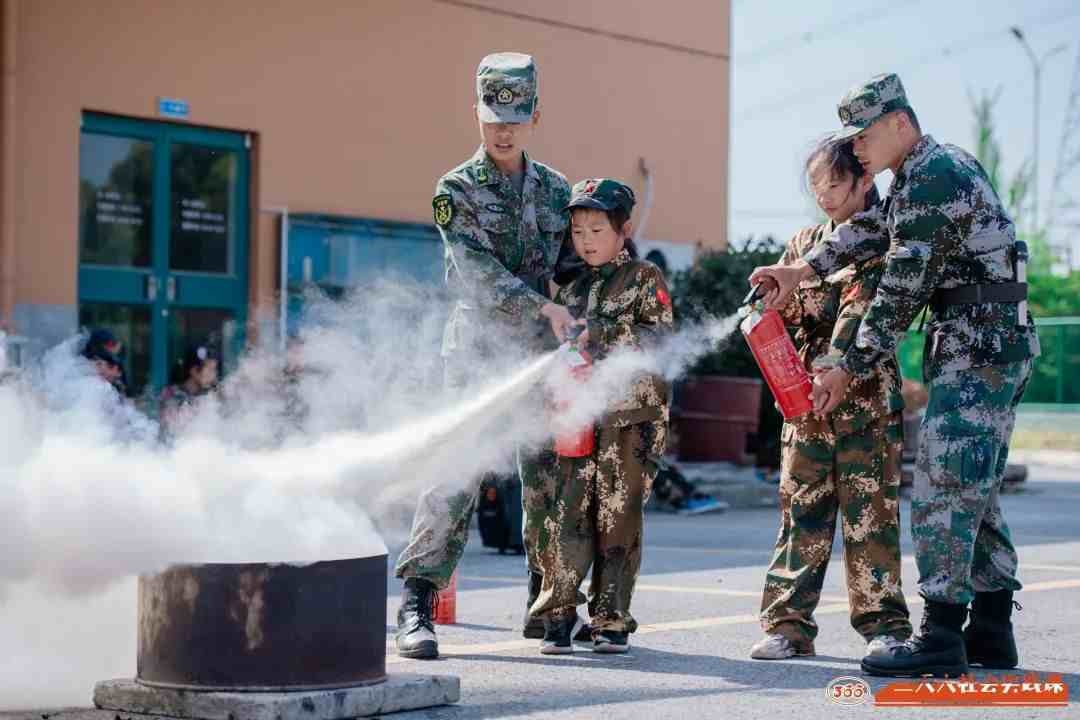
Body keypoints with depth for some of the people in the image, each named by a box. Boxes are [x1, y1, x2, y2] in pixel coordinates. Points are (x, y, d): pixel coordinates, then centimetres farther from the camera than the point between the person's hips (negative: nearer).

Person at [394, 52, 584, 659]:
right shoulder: (457, 189, -2)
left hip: (540, 358, 5)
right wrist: (545, 307, -23)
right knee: (455, 477, -12)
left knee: (549, 481, 8)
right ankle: (417, 608, -9)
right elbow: (478, 271, -13)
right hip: (477, 354, -5)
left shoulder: (557, 190, 13)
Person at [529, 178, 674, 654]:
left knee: (618, 517, -2)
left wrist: (604, 335, -16)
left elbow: (662, 337, -8)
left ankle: (611, 622, 5)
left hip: (630, 417, -3)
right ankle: (558, 616, 2)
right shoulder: (569, 288, 17)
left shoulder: (644, 279, 3)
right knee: (567, 516, -5)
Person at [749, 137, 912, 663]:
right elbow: (773, 313, 18)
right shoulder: (804, 244, 17)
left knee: (870, 511, -3)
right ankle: (788, 624, 7)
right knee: (801, 511, 4)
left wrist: (836, 361, -24)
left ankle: (883, 624, 5)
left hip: (867, 397, -4)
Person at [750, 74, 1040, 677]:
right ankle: (991, 633, 16)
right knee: (976, 492, 13)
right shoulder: (944, 167, 18)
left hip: (976, 350, -11)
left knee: (943, 488, -12)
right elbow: (871, 230, 19)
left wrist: (850, 369, -11)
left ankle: (940, 639, -14)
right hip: (999, 349, 11)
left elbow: (903, 290, -16)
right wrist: (801, 270, 6)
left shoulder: (931, 177, -14)